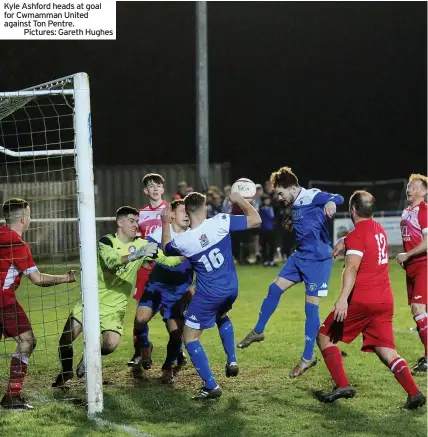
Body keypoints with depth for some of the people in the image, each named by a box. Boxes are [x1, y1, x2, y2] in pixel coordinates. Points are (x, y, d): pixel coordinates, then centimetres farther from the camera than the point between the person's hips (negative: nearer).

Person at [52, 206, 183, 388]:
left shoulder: (141, 244, 0)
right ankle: (66, 371, 24)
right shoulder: (106, 241, -8)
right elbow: (111, 261, -29)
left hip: (115, 306, 1)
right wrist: (137, 254, -42)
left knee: (110, 345, -19)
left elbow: (167, 260, 0)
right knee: (66, 339, -6)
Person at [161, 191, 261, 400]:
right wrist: (239, 199, 5)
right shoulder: (220, 222, -17)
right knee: (221, 317, 37)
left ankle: (211, 386, 2)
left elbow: (166, 248, 10)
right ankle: (232, 361, 27)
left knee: (190, 337, 9)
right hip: (231, 289, 4)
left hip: (207, 296, -4)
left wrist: (165, 223, 18)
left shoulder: (182, 241, -16)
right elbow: (255, 219, -8)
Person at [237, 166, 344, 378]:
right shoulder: (296, 205, 9)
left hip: (318, 261, -9)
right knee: (274, 289, 11)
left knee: (311, 307, -5)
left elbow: (338, 198, -35)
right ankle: (258, 332, 30)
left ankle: (308, 357, 3)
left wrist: (331, 202, -55)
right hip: (300, 256, 9)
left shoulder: (313, 197, -17)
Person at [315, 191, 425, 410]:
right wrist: (343, 243, 48)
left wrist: (343, 298, -33)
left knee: (324, 336, 8)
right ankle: (414, 393, -14)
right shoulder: (380, 230, 14)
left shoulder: (356, 235, -9)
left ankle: (342, 385, -4)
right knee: (386, 351, 6)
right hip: (385, 301, 7)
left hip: (362, 301, -7)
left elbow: (352, 268, -23)